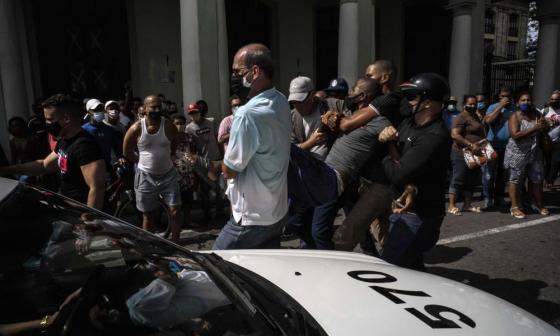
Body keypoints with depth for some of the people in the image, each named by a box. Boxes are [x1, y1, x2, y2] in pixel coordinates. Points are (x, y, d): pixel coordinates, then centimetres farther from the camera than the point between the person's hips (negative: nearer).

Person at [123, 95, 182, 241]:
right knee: (148, 214, 11)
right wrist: (144, 161, 5)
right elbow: (127, 152, 1)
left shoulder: (169, 126, -9)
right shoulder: (136, 129, -12)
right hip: (146, 176, -1)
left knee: (175, 211, -3)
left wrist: (162, 158, 7)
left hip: (168, 174, 1)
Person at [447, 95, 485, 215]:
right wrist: (471, 145, -27)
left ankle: (468, 204, 21)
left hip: (474, 154, 9)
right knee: (458, 179, -6)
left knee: (471, 180, 12)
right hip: (462, 153, -9)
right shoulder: (462, 117, -12)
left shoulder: (476, 116, 16)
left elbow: (480, 133, 28)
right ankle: (451, 205, -1)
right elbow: (454, 135, -24)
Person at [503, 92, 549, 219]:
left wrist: (543, 124, -14)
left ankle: (538, 204, 30)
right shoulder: (515, 116, -12)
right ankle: (515, 207, 11)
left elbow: (546, 128, 9)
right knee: (516, 180, 2)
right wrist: (534, 128, -25)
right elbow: (515, 135, -23)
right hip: (518, 153, -6)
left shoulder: (536, 114, 7)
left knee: (537, 179, 14)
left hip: (535, 153, 6)